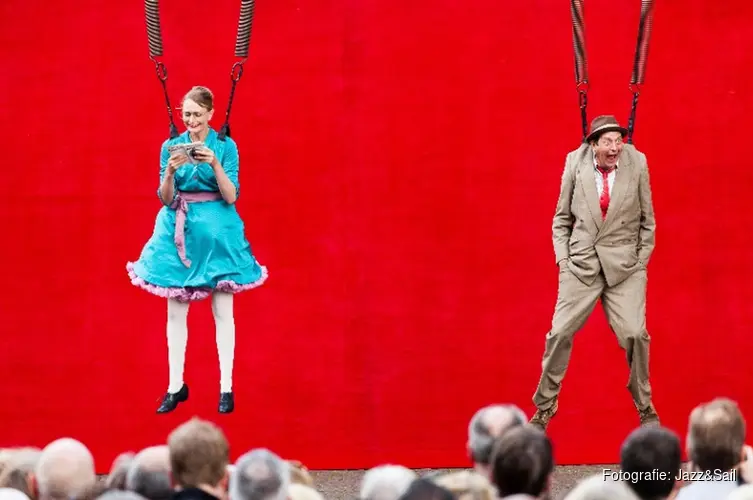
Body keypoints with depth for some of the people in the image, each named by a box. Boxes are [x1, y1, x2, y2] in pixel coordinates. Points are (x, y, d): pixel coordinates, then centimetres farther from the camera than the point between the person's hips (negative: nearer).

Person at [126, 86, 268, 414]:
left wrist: (215, 164, -21)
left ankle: (226, 387, 3)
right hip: (178, 232, 2)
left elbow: (231, 197, -8)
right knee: (175, 312, 3)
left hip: (216, 232, -2)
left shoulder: (225, 146, -1)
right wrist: (170, 171, -17)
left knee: (223, 312, -1)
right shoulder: (171, 147, 5)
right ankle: (176, 386, 10)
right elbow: (166, 198, 1)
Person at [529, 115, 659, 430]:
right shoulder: (575, 162, -1)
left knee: (634, 334, -12)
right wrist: (562, 257, 1)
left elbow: (647, 220, 5)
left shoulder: (636, 162, -3)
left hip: (625, 265, -1)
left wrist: (641, 260, 0)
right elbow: (562, 218, 9)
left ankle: (645, 408, 9)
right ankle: (544, 409, 14)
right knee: (560, 333, -3)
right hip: (581, 262, 1)